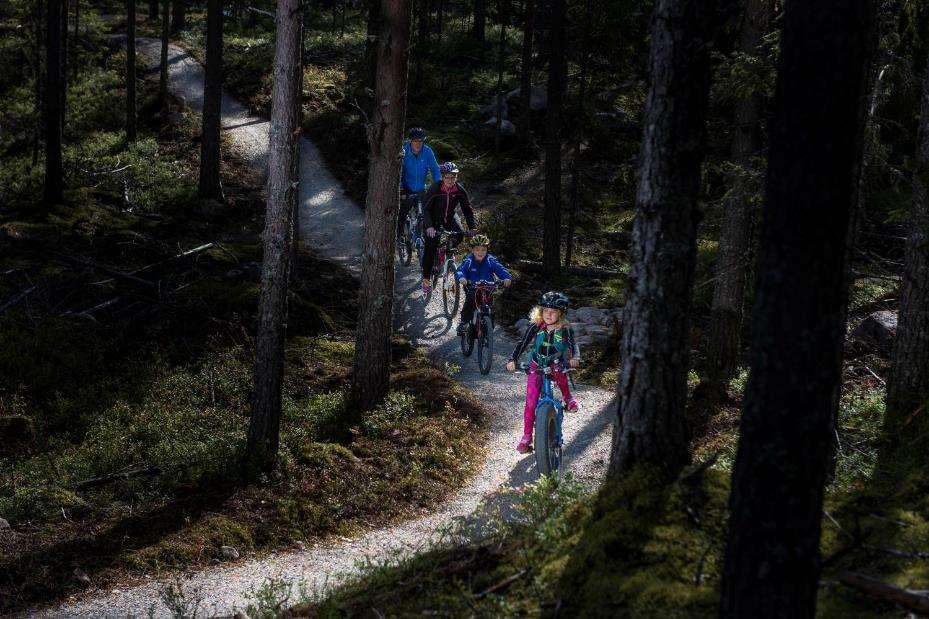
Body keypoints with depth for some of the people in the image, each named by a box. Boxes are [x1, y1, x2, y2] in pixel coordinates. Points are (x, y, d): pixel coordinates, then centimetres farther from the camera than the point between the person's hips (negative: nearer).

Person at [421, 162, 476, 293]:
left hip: (449, 219, 3)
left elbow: (467, 209, -9)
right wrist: (429, 227, -39)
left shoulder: (459, 190, -16)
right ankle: (426, 278, 0)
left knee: (459, 235, -23)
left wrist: (472, 228, -19)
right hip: (433, 219, -3)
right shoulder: (435, 189, -25)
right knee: (430, 247, -10)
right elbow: (426, 208, -26)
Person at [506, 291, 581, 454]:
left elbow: (573, 344, -20)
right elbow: (523, 343, -13)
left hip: (556, 365, 0)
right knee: (530, 402, -8)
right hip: (536, 367, 0)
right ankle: (527, 436, 3)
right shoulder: (536, 327, -11)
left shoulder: (565, 330, -13)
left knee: (558, 369, -34)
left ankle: (567, 397, -2)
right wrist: (513, 360, -26)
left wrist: (575, 357, -41)